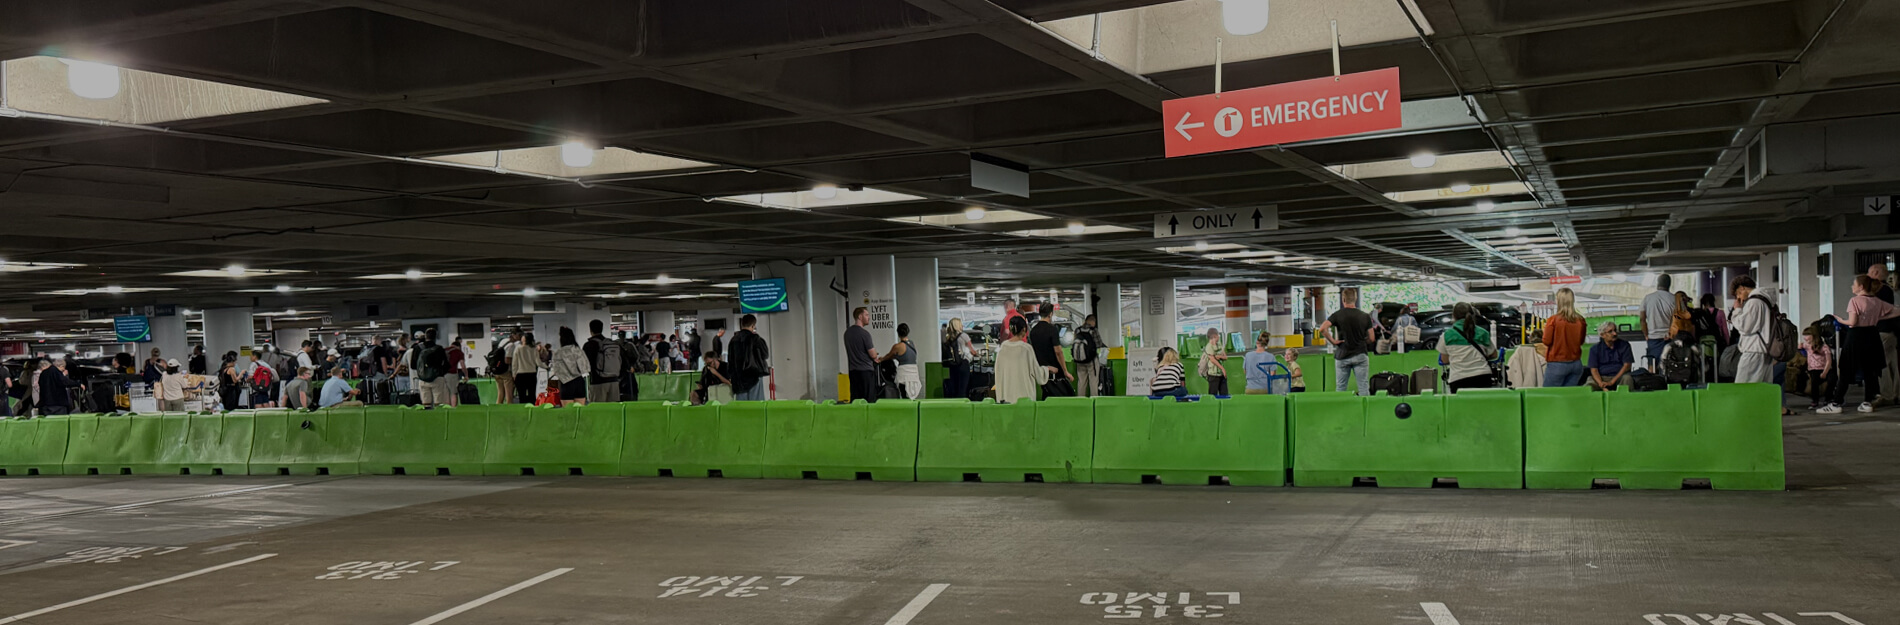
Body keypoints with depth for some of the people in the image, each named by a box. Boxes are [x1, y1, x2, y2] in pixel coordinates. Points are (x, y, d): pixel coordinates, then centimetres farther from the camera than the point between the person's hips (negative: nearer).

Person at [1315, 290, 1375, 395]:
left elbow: (1322, 328, -19)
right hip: (1360, 354, 0)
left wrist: (1332, 341, -8)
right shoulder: (1365, 316, 0)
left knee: (1340, 387, 7)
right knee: (1363, 386, 3)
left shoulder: (1338, 315, -5)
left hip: (1342, 355, 0)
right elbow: (1371, 338, 1)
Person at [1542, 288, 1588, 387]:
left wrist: (1545, 330, 10)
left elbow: (1546, 341, -7)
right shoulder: (1580, 320, -1)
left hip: (1557, 363, -5)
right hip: (1576, 363, 5)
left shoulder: (1553, 320, -13)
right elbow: (1581, 341, 11)